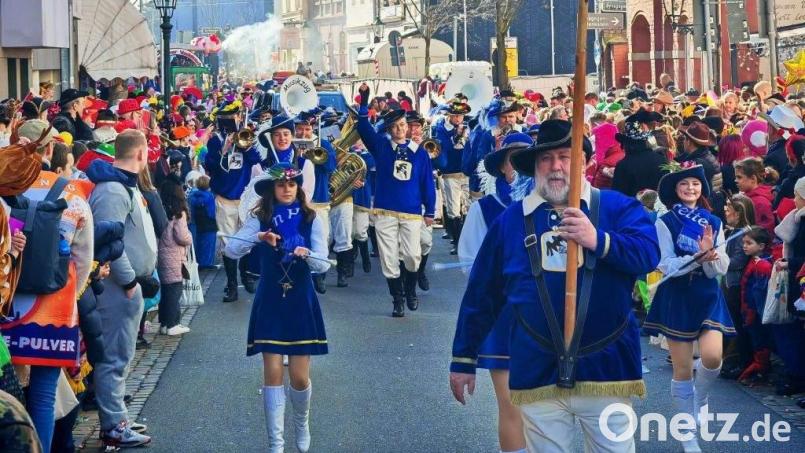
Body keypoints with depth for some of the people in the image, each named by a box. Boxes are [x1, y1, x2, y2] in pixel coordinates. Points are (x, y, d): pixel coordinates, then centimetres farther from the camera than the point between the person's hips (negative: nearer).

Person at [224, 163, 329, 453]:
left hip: (301, 301, 0)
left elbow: (324, 264, -8)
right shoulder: (260, 219, -3)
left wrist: (307, 255, -29)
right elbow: (231, 250, -15)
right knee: (273, 373, -2)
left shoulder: (311, 219, -3)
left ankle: (302, 423, 33)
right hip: (270, 301, 0)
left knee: (299, 376, 1)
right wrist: (258, 238, -31)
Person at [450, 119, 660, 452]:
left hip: (606, 368, -1)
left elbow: (648, 254, -16)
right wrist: (464, 359, 12)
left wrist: (599, 240, -31)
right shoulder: (510, 220, 7)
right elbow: (481, 295, 11)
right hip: (538, 374, 2)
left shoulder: (617, 208, 1)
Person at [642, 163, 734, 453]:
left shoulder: (714, 223, 6)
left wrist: (710, 252, -21)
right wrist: (698, 257, -25)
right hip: (677, 297, -2)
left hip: (708, 295, 2)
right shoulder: (665, 223, -4)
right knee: (682, 369, 0)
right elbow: (667, 266, -11)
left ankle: (701, 400, 15)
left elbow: (720, 270, 0)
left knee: (712, 357, -18)